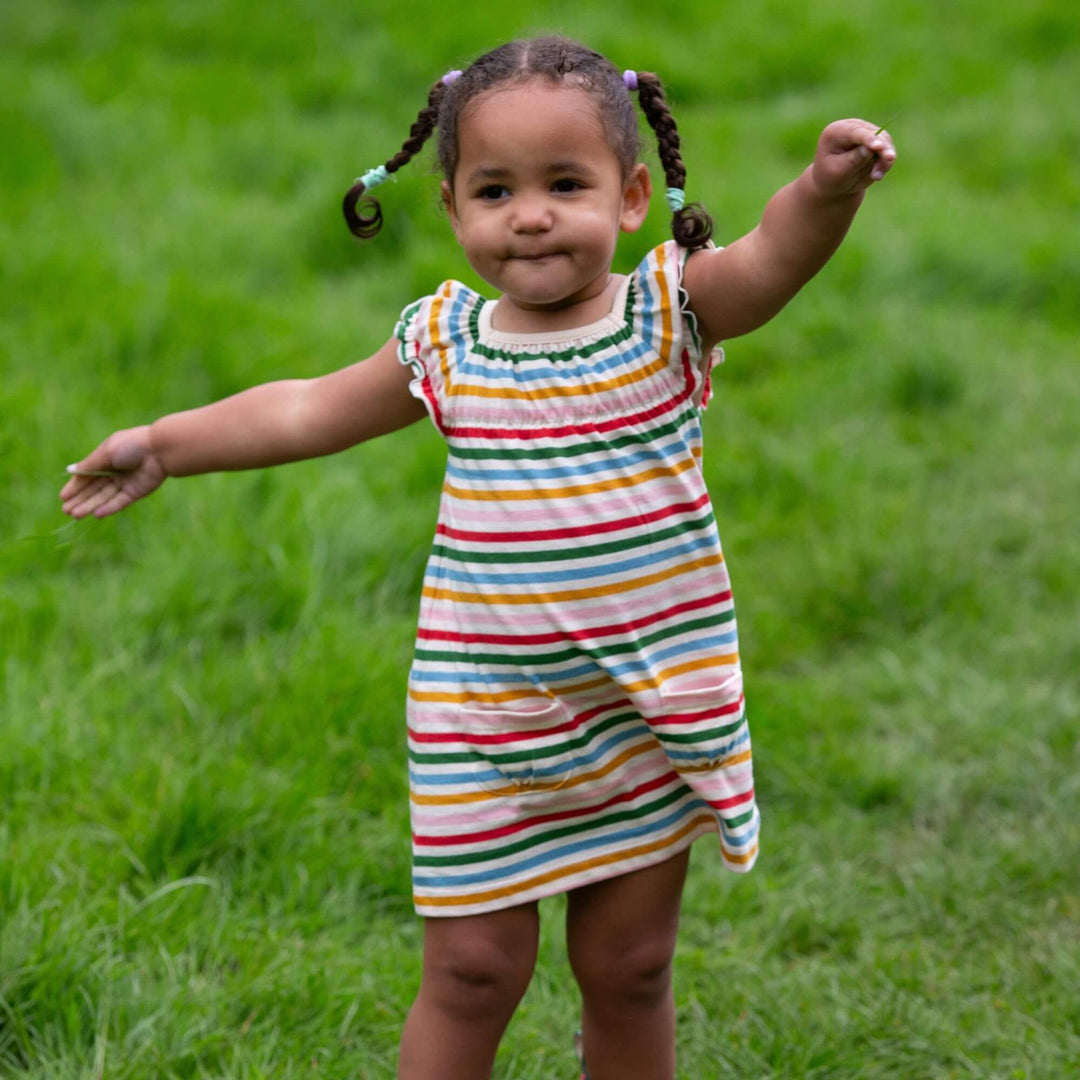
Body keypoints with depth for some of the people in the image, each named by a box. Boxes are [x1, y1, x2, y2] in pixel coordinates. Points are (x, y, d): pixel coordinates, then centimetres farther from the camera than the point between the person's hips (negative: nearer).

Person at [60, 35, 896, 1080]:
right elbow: (306, 413, 15)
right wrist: (164, 443, 18)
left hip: (648, 719, 0)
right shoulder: (445, 344, 0)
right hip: (482, 729, 1)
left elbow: (774, 258, -26)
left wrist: (828, 188, -47)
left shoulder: (672, 309, -6)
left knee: (628, 970, 12)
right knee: (472, 970, 4)